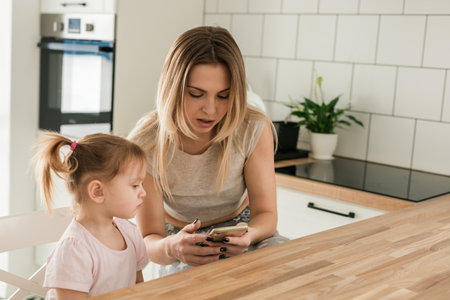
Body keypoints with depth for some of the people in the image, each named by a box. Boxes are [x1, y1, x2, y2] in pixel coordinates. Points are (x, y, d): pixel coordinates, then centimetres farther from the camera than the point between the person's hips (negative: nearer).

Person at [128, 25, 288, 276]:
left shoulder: (254, 130, -21)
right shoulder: (146, 144, -24)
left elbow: (266, 213, -14)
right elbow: (150, 240, -19)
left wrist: (247, 236, -39)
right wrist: (171, 248, -44)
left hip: (241, 229, 2)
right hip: (180, 237, -2)